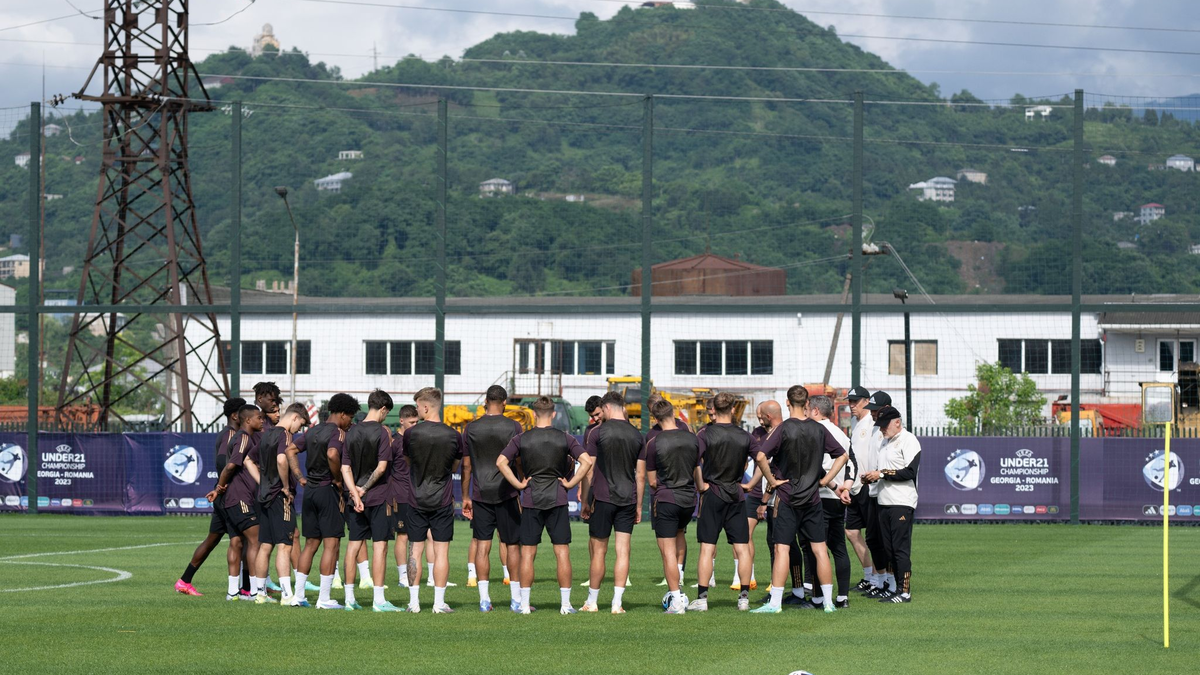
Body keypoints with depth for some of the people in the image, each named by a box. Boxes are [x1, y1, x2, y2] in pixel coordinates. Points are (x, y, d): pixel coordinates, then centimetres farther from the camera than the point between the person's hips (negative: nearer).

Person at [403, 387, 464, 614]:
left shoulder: (411, 433, -7)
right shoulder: (453, 436, -5)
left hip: (417, 500, 0)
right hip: (443, 501, 0)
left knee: (416, 550, 7)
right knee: (441, 551, 3)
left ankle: (414, 601, 8)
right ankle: (439, 602, 1)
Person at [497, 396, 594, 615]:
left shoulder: (521, 439, -1)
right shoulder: (564, 439, -2)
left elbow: (501, 462, -8)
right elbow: (586, 461, -9)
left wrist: (518, 484, -3)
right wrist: (570, 483, -3)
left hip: (530, 500, 0)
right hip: (557, 500, 0)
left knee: (528, 553, 5)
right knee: (562, 552, 3)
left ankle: (524, 604, 5)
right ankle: (565, 603, 1)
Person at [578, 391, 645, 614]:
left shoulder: (598, 433, -5)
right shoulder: (637, 436, 6)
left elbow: (588, 470, -5)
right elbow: (641, 475, 7)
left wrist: (584, 501, 1)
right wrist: (639, 506, 13)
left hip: (602, 497, -3)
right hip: (628, 500, 3)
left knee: (598, 551, 4)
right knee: (623, 551, 2)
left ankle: (591, 602, 12)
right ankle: (617, 603, -2)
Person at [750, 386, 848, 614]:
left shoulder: (784, 428, -10)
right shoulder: (819, 429, 3)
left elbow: (761, 456, -20)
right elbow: (842, 456, 12)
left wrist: (772, 480, -9)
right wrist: (825, 479, 12)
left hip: (787, 497, -4)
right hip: (813, 498, 4)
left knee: (782, 549, -3)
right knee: (820, 549, 8)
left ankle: (775, 603, -6)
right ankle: (828, 601, 11)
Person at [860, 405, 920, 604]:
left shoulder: (908, 441, -9)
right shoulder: (885, 442, 19)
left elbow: (910, 472, -18)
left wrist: (882, 474, -16)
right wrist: (872, 477, 6)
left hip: (902, 503, -9)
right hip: (885, 503, 9)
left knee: (901, 548, -9)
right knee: (889, 549, 9)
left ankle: (905, 591, -7)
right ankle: (896, 589, 13)